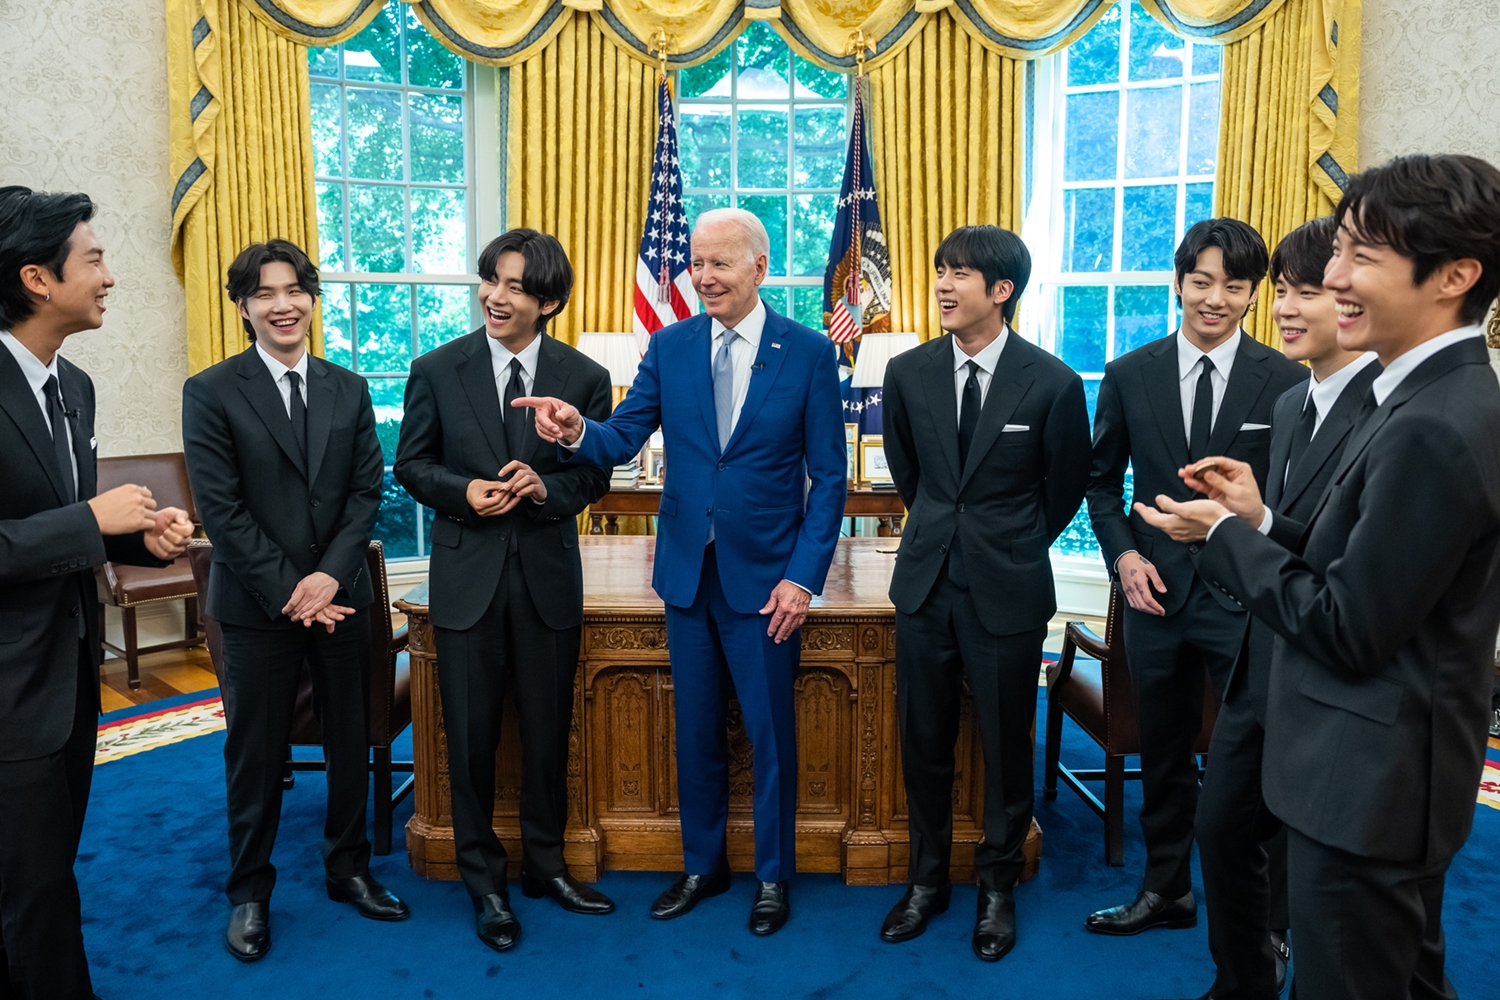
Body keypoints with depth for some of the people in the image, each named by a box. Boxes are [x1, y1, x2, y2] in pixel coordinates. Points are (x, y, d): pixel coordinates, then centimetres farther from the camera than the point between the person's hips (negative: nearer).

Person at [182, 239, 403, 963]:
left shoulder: (349, 390, 7)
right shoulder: (211, 392, -4)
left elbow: (367, 490, 2)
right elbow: (221, 509, -10)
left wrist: (329, 575, -11)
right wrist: (288, 591, -13)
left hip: (339, 594, 3)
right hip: (258, 602, -3)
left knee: (351, 740, 12)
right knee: (256, 753, 9)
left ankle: (348, 869, 31)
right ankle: (249, 892, 27)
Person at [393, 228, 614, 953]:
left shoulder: (585, 377, -1)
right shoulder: (437, 369, -1)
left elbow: (596, 474, 4)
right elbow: (411, 463, 5)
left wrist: (547, 488, -17)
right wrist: (463, 491, -15)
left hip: (549, 575, 1)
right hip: (468, 574, 0)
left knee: (548, 730, 12)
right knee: (472, 735, 8)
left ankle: (545, 864, 33)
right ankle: (484, 880, 27)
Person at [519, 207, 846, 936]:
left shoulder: (808, 351, -6)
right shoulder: (670, 346, 2)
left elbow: (828, 477, -5)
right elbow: (622, 440, -5)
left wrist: (804, 576, -12)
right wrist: (576, 431, -28)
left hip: (766, 576, -3)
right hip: (687, 573, 3)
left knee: (770, 733, 9)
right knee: (695, 731, 15)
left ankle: (773, 876, 30)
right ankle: (702, 866, 35)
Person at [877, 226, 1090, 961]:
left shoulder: (1052, 383, -10)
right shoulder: (909, 372, -1)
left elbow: (1066, 488, 5)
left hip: (1007, 591, -2)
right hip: (925, 582, 3)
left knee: (1006, 744, 10)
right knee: (923, 741, 12)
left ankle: (998, 886, 31)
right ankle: (927, 878, 31)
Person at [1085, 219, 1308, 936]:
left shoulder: (1287, 381, -4)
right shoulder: (1129, 375, 2)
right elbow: (1103, 480, 9)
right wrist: (1124, 554, -5)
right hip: (1157, 590, 3)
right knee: (1163, 752, 17)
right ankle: (1166, 891, 35)